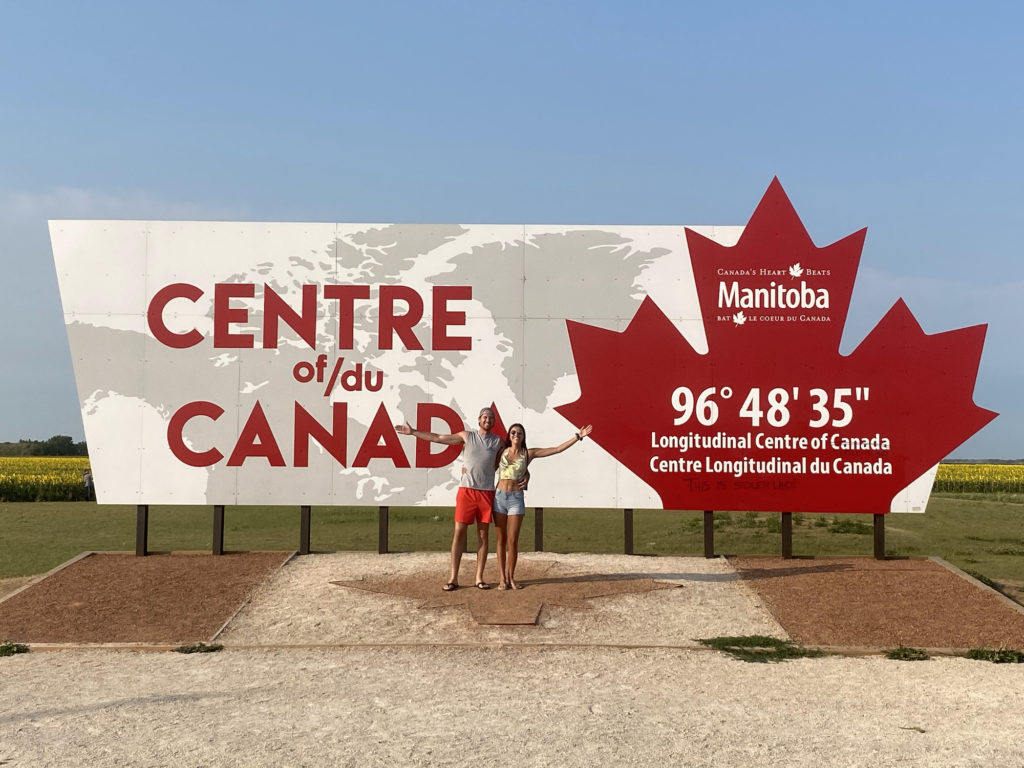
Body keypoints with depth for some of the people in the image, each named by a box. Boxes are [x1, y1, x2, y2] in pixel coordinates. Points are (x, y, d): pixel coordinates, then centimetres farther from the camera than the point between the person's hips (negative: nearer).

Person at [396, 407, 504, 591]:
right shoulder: (467, 436, 5)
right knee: (459, 531, -2)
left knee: (483, 534, 4)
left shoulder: (498, 441, 7)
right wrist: (413, 432, 6)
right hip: (466, 490, -1)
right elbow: (438, 438, 6)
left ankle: (479, 578, 10)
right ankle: (453, 578, 2)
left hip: (487, 491, 1)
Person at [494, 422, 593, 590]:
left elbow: (558, 449, 1)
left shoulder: (528, 454, 3)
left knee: (513, 541, -1)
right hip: (499, 496, 1)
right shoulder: (502, 451, 5)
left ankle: (511, 577, 10)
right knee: (501, 540, 3)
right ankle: (502, 578, 7)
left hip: (516, 498, 0)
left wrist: (578, 436, -2)